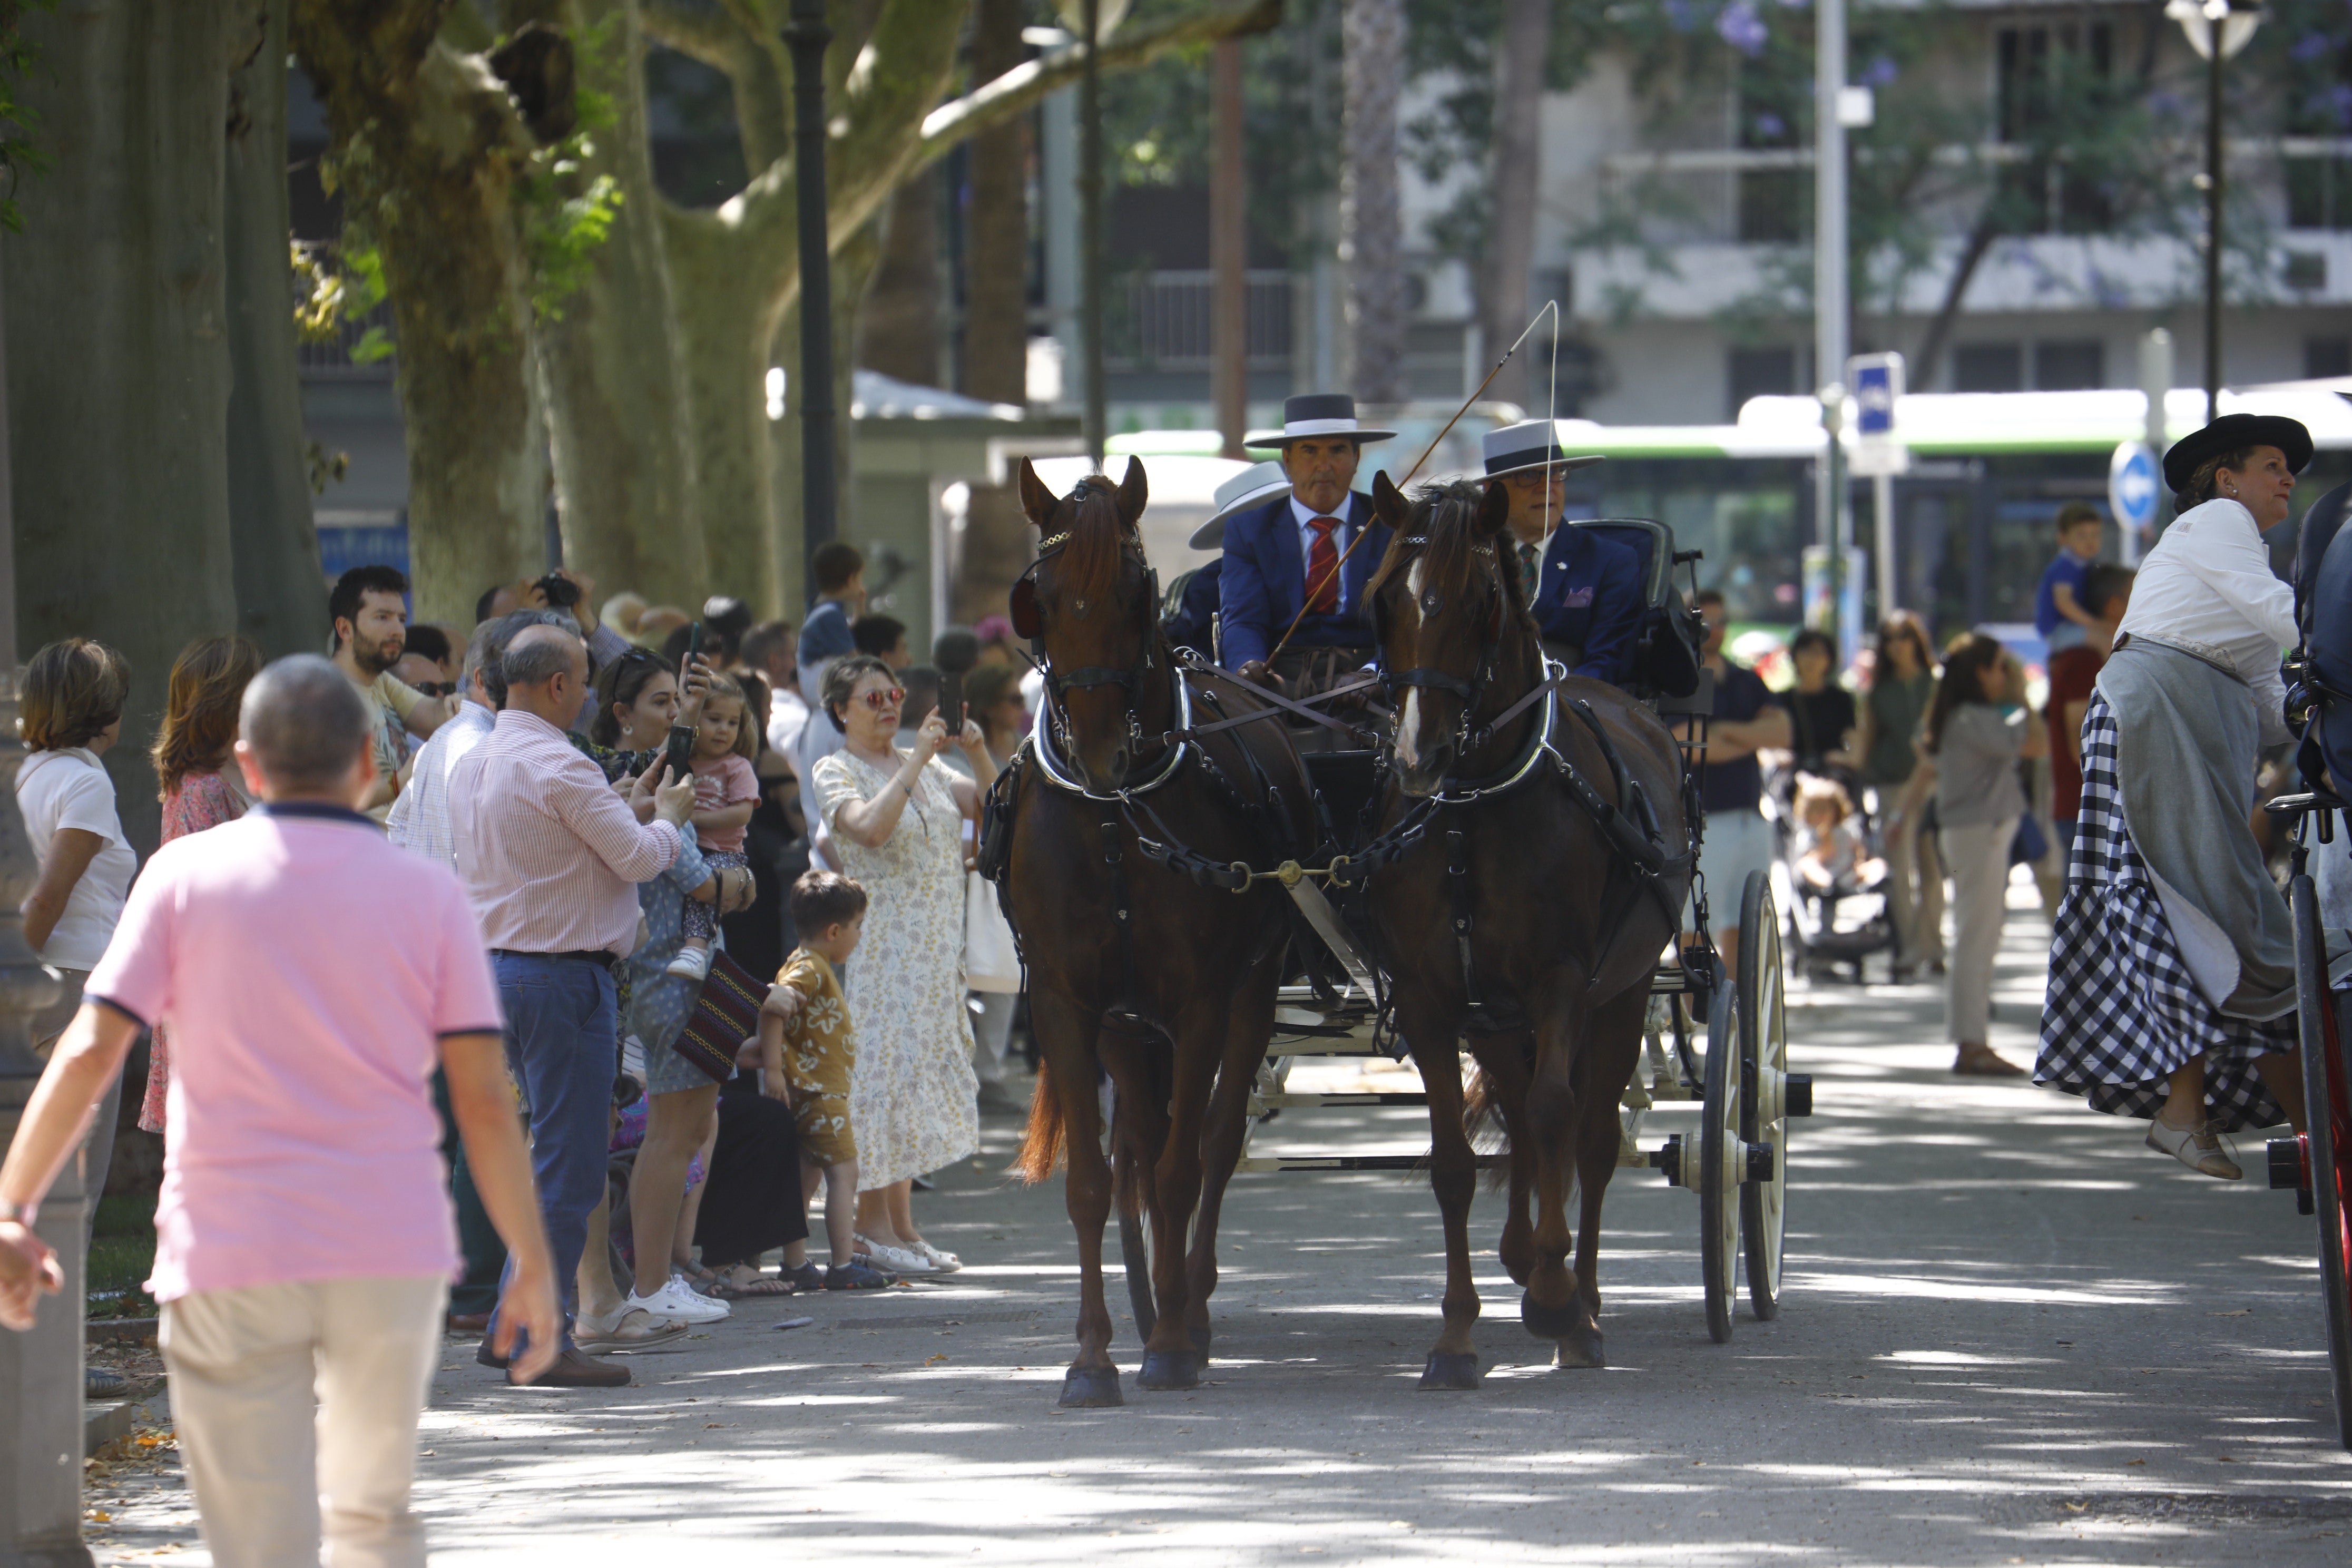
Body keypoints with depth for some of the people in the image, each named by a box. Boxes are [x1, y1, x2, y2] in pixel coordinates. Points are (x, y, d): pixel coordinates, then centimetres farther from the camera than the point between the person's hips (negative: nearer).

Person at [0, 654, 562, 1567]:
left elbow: (90, 1054, -6)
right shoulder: (428, 896, 2)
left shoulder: (186, 875, 1)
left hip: (232, 1260, -1)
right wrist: (533, 1267, 4)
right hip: (393, 1252, 2)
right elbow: (484, 1098, -2)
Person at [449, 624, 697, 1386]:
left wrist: (628, 808, 22)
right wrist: (666, 813, 8)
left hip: (500, 968, 10)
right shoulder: (560, 767, -16)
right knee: (569, 1167, -5)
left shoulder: (471, 765, 12)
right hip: (563, 974, -10)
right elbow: (640, 858, -12)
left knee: (555, 1155, 18)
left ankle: (512, 1329, 18)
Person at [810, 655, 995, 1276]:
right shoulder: (837, 772, -5)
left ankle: (901, 1223, 12)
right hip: (880, 941, -7)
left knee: (919, 1070, 7)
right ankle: (875, 1224, -2)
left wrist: (977, 751, -6)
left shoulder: (923, 765, 14)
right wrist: (916, 761, -23)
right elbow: (870, 828, -24)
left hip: (936, 945, 7)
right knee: (881, 1067, -7)